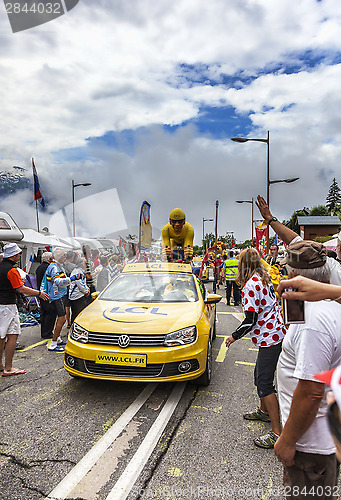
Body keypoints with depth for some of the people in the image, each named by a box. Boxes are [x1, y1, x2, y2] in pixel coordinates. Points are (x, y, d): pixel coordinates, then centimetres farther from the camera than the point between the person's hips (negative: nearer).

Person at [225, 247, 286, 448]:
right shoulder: (265, 279, 8)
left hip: (269, 339, -10)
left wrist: (234, 337, -6)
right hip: (276, 333, 10)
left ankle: (277, 433, 3)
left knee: (264, 383, -4)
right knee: (260, 375, 23)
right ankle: (264, 411, 42)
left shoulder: (250, 285, -19)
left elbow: (250, 321, -20)